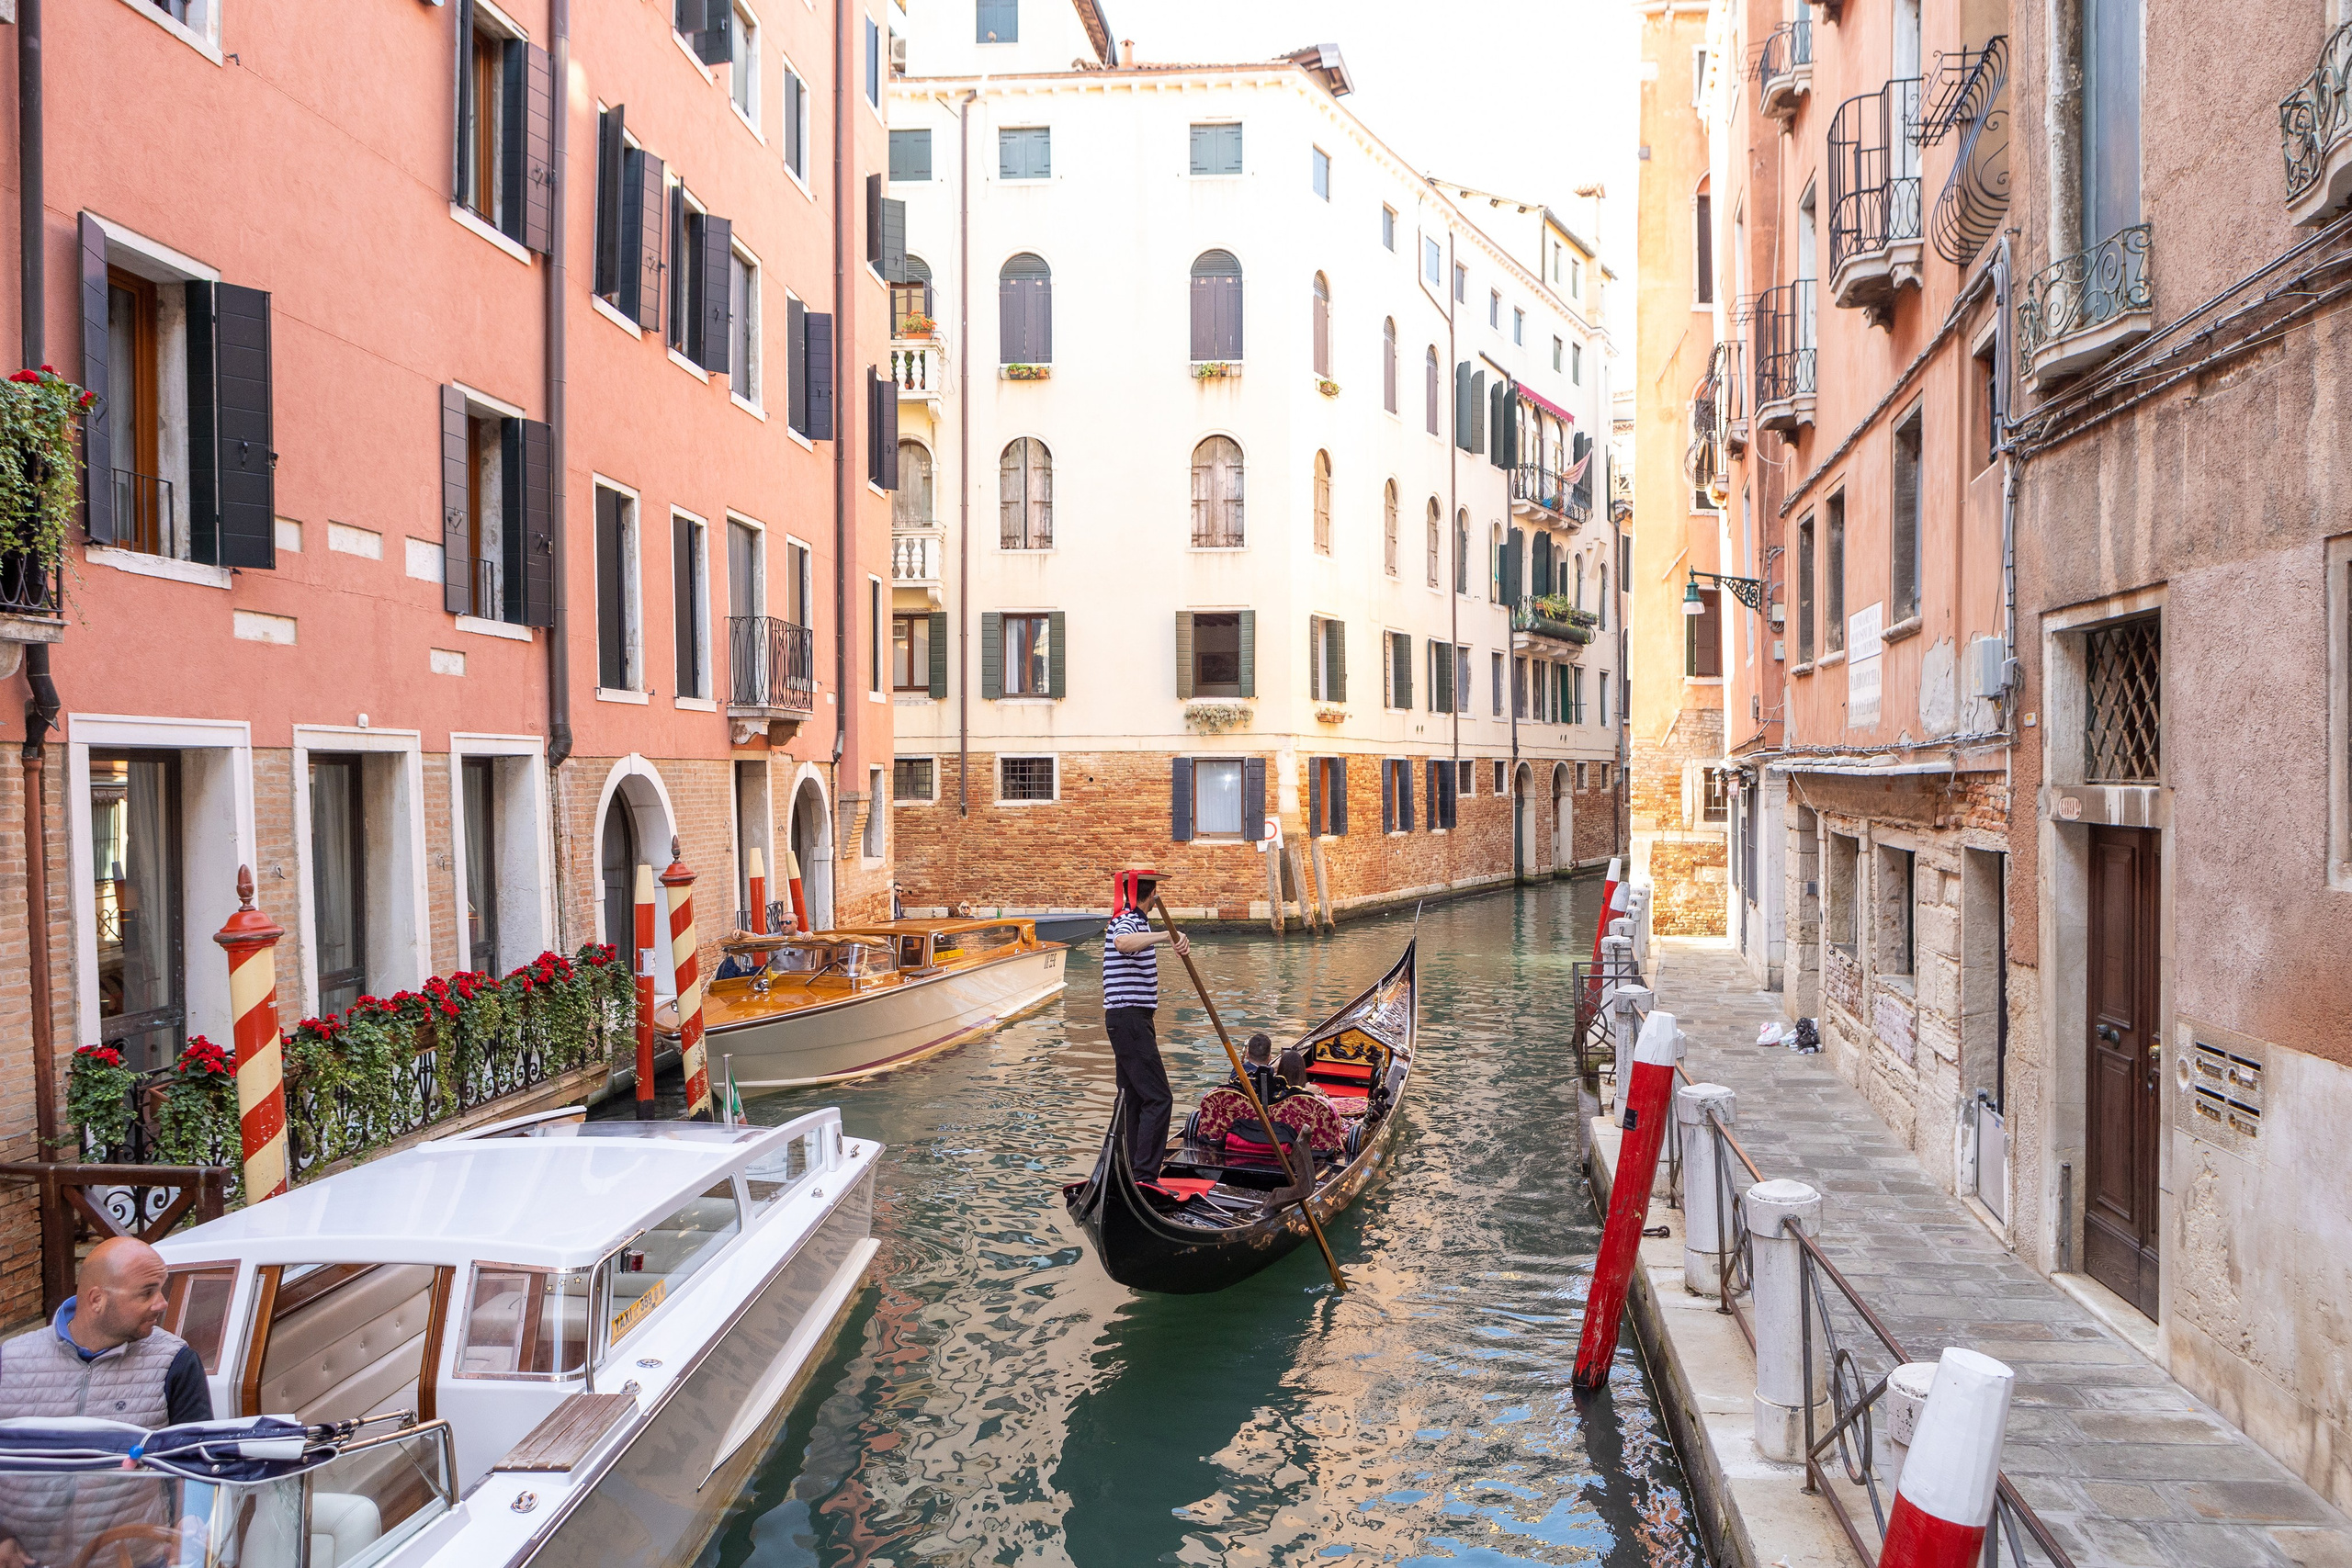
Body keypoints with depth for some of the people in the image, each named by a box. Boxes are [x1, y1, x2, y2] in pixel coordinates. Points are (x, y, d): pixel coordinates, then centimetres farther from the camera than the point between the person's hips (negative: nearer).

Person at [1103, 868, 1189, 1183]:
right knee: (1158, 1098, -12)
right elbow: (1123, 943, -41)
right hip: (1129, 1019, -11)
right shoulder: (1128, 921, -14)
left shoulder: (1132, 919, 19)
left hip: (1130, 1019, 11)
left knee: (1135, 1097, 13)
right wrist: (1167, 935, -49)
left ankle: (1133, 1171, 18)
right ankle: (1144, 1176, -14)